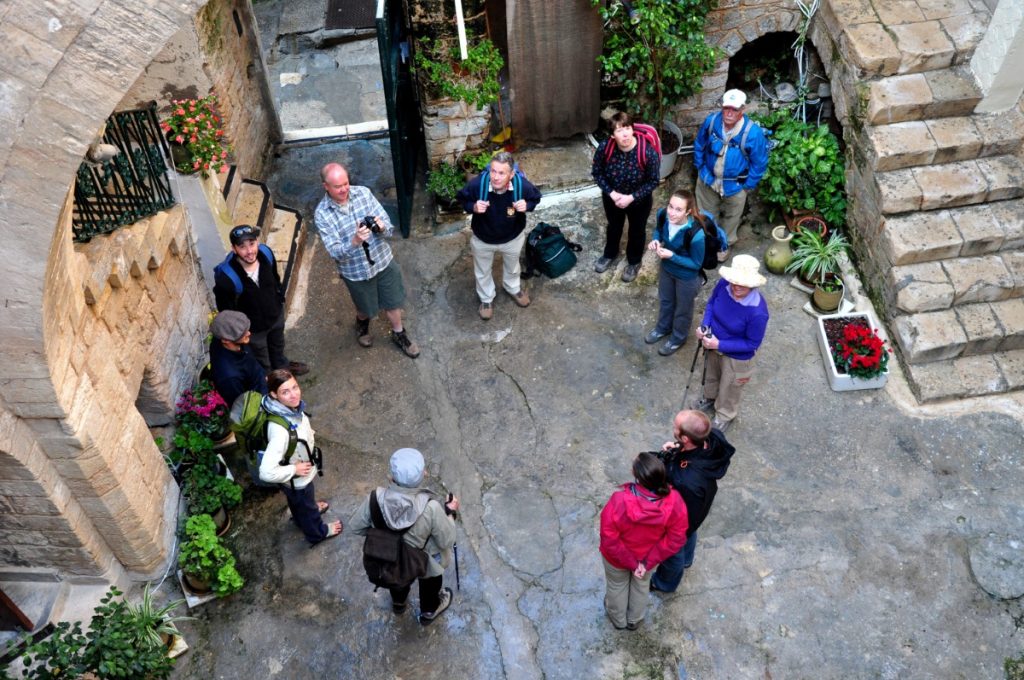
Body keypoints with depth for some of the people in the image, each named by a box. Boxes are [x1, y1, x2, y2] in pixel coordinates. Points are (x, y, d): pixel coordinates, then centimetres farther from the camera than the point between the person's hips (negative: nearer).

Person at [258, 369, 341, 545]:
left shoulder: (291, 407, -21)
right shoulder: (280, 431, -45)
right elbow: (266, 472, -43)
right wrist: (294, 469, -29)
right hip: (296, 480, -6)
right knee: (306, 506, 27)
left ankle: (305, 513, 69)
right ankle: (317, 532, 57)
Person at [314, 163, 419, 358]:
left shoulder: (363, 193, -13)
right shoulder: (322, 214, -21)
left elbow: (388, 226, -11)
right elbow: (335, 252, -24)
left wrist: (381, 226, -35)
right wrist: (355, 241, -43)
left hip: (383, 260, 2)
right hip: (356, 271, -2)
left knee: (393, 302, 20)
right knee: (365, 307, 23)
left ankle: (398, 334, 47)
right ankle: (362, 322, 59)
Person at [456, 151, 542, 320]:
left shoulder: (522, 185, -33)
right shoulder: (476, 184, -35)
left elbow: (536, 198, -9)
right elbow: (461, 198, -13)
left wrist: (527, 206, -32)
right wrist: (473, 207, -34)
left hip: (512, 237, 1)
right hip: (482, 239, -1)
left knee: (512, 267, 32)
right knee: (483, 271, 26)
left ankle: (513, 288, 66)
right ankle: (486, 298, 57)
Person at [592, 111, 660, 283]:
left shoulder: (648, 152, -32)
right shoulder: (604, 148, -26)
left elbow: (653, 181, -20)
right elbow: (597, 173, -11)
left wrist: (631, 197, -24)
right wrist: (612, 193, -20)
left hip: (639, 201, -2)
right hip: (612, 198, 2)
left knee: (637, 231, 24)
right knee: (614, 226, 29)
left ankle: (634, 262, 51)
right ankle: (610, 254, 59)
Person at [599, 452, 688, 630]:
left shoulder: (620, 501, -41)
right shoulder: (674, 501, -32)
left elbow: (609, 539, -29)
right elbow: (677, 539, -19)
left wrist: (631, 563, -14)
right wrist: (648, 562, -13)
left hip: (617, 557, -2)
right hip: (649, 556, 2)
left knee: (617, 585, 31)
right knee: (641, 585, 35)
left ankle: (618, 619, 59)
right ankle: (634, 620, 60)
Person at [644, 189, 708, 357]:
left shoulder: (696, 234, -40)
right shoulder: (662, 215, -24)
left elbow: (696, 264, -24)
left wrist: (672, 256, -33)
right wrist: (656, 241, -20)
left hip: (687, 277, -5)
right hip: (666, 268, 5)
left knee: (683, 309, 24)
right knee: (665, 300, 32)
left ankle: (678, 338, 53)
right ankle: (663, 328, 61)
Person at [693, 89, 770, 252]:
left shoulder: (753, 132, -30)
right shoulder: (711, 121, -22)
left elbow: (760, 163, -16)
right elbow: (699, 145, -1)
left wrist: (748, 186, -9)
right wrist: (700, 167, 3)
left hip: (735, 185, -2)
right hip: (708, 179, 2)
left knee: (731, 217, 24)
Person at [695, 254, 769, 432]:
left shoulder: (757, 312, -40)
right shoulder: (724, 284, -26)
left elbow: (753, 344, -25)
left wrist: (720, 345, -28)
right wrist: (704, 326, -18)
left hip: (737, 357, -5)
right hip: (714, 345, 5)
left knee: (729, 388, 24)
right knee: (712, 375, 34)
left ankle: (724, 417, 54)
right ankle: (710, 399, 66)